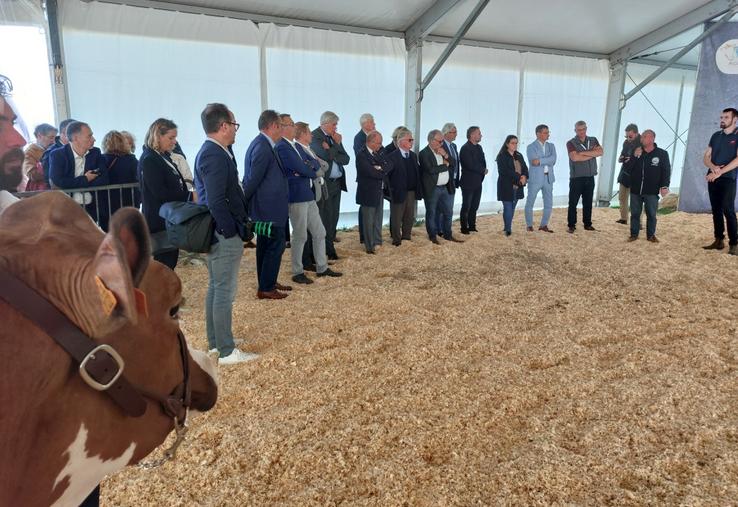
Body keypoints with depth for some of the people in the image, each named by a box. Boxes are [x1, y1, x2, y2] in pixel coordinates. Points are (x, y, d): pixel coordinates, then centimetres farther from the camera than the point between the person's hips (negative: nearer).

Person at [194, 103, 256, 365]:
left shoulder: (210, 151, 12)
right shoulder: (215, 156, -19)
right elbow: (216, 202, -23)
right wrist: (232, 232, -18)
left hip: (218, 232, 10)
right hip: (224, 234, -10)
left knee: (216, 288, 16)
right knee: (225, 291, -2)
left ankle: (215, 344, 28)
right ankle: (226, 351, 8)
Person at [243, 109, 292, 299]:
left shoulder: (261, 144, 12)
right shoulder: (263, 148, -20)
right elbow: (253, 179, -20)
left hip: (265, 206, 10)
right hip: (269, 207, -10)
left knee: (266, 246, 17)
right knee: (276, 245, -3)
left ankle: (268, 282, 29)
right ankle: (266, 288, 5)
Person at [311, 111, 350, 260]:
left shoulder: (335, 137, 13)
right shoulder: (314, 136, -7)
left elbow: (346, 159, 6)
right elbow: (326, 155, -22)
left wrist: (334, 147, -7)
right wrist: (337, 145, -5)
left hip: (337, 183, 6)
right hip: (324, 183, -6)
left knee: (333, 217, 9)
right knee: (325, 218, -1)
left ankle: (329, 248, 19)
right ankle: (326, 250, 8)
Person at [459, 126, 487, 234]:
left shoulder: (479, 147, 13)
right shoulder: (465, 148, -14)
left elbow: (483, 162, 12)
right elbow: (470, 165, -22)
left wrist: (483, 170, -9)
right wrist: (483, 170, -11)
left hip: (478, 182, 8)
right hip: (468, 183, -8)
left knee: (474, 206, 13)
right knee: (466, 206, 2)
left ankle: (472, 226, 23)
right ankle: (464, 228, 10)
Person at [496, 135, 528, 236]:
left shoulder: (519, 156, 16)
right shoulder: (502, 156, -5)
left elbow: (525, 168, 11)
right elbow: (505, 171, -15)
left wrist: (524, 177, -12)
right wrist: (519, 177, -19)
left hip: (517, 187, 6)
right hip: (506, 187, -6)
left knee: (512, 209, 7)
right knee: (508, 209, -9)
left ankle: (508, 228, 15)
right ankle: (508, 230, -5)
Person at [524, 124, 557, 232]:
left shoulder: (551, 146, 11)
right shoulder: (531, 147, -3)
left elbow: (553, 159, -7)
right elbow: (534, 161, -17)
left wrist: (540, 161, -17)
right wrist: (547, 161, -11)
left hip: (548, 178, 5)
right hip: (535, 178, -5)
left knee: (549, 204, 6)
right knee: (530, 203, 2)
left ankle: (544, 225, 18)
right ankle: (529, 225, 16)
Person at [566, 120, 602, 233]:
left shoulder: (593, 140, 11)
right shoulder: (571, 143, -3)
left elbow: (600, 152, -6)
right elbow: (574, 157, -18)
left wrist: (583, 153, -14)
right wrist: (592, 154, -10)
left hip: (590, 177, 4)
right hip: (576, 177, -4)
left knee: (588, 202, 10)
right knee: (573, 202, -3)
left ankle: (587, 224, 19)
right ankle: (571, 225, 4)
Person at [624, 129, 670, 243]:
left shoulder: (662, 154, -1)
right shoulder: (636, 152, 6)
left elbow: (666, 171, -1)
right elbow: (627, 169, 1)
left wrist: (664, 186, -11)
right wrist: (634, 157, -12)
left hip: (652, 191, -2)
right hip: (635, 190, 2)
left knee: (651, 214, 3)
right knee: (635, 213, 7)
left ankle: (651, 235, 15)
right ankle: (634, 234, 18)